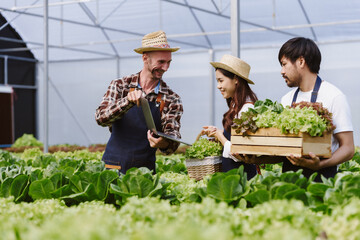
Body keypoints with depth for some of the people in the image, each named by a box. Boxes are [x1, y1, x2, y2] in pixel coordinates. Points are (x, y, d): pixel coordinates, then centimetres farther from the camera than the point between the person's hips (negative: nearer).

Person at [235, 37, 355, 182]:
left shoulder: (334, 96, -2)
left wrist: (319, 164, -23)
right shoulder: (286, 100, 16)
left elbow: (348, 148, -6)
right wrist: (256, 159, -2)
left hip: (321, 180, -5)